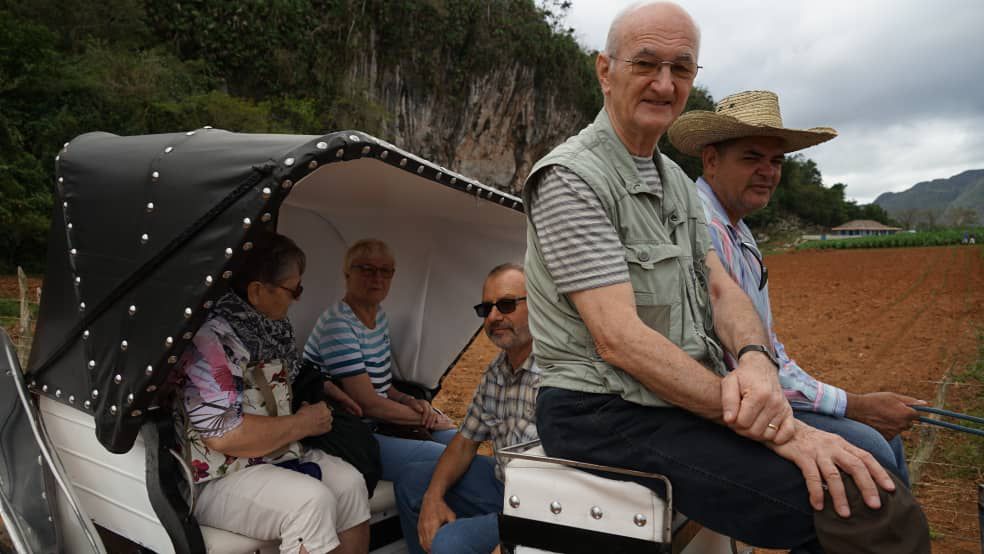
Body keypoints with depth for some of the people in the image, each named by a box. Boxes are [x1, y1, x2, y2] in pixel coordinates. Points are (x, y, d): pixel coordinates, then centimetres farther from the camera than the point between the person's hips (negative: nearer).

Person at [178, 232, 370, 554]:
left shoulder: (264, 328, 7)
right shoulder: (210, 337, -22)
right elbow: (223, 434, -27)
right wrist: (303, 424, -17)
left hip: (275, 456, 9)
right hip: (217, 478, -9)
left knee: (350, 483, -9)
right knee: (312, 501, -28)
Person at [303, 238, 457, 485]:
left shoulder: (379, 316, 9)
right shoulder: (338, 325, -20)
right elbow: (367, 403, -20)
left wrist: (408, 400, -3)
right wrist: (426, 417, -10)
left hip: (377, 425, 9)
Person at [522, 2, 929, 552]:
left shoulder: (676, 180, 15)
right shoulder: (570, 177, -15)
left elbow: (720, 287, 7)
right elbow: (619, 339, -22)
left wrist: (756, 360, -17)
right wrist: (770, 427, -21)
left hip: (686, 401, 9)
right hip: (605, 416, -8)